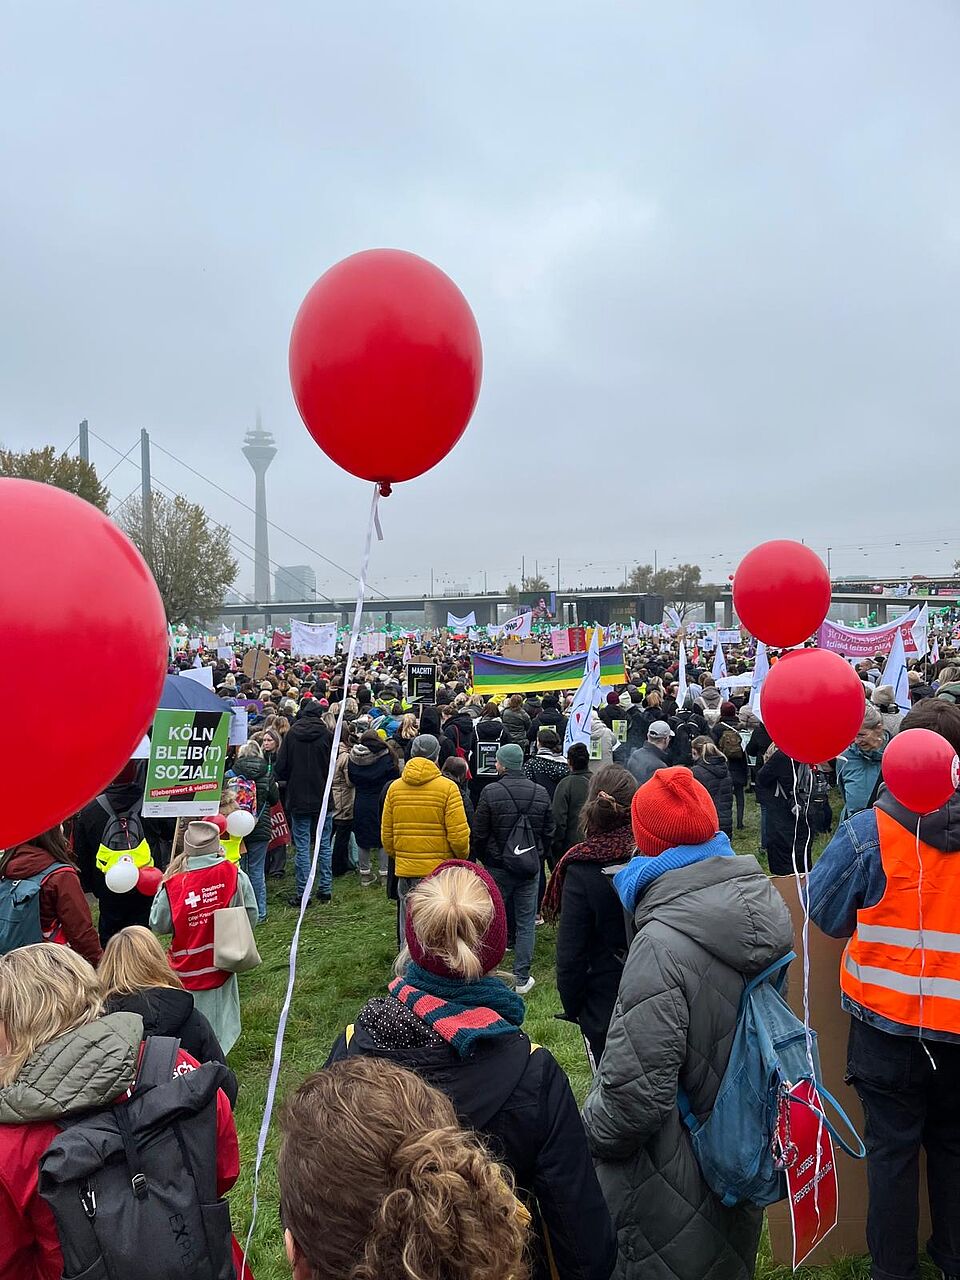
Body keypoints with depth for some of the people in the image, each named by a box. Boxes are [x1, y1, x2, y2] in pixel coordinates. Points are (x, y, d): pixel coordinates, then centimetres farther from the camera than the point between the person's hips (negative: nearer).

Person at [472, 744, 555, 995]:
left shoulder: (490, 793, -13)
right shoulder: (541, 793, -2)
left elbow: (479, 834, -9)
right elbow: (549, 833, 5)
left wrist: (483, 859, 8)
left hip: (497, 868, -2)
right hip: (530, 869, 2)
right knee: (526, 923, 9)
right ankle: (522, 978, 12)